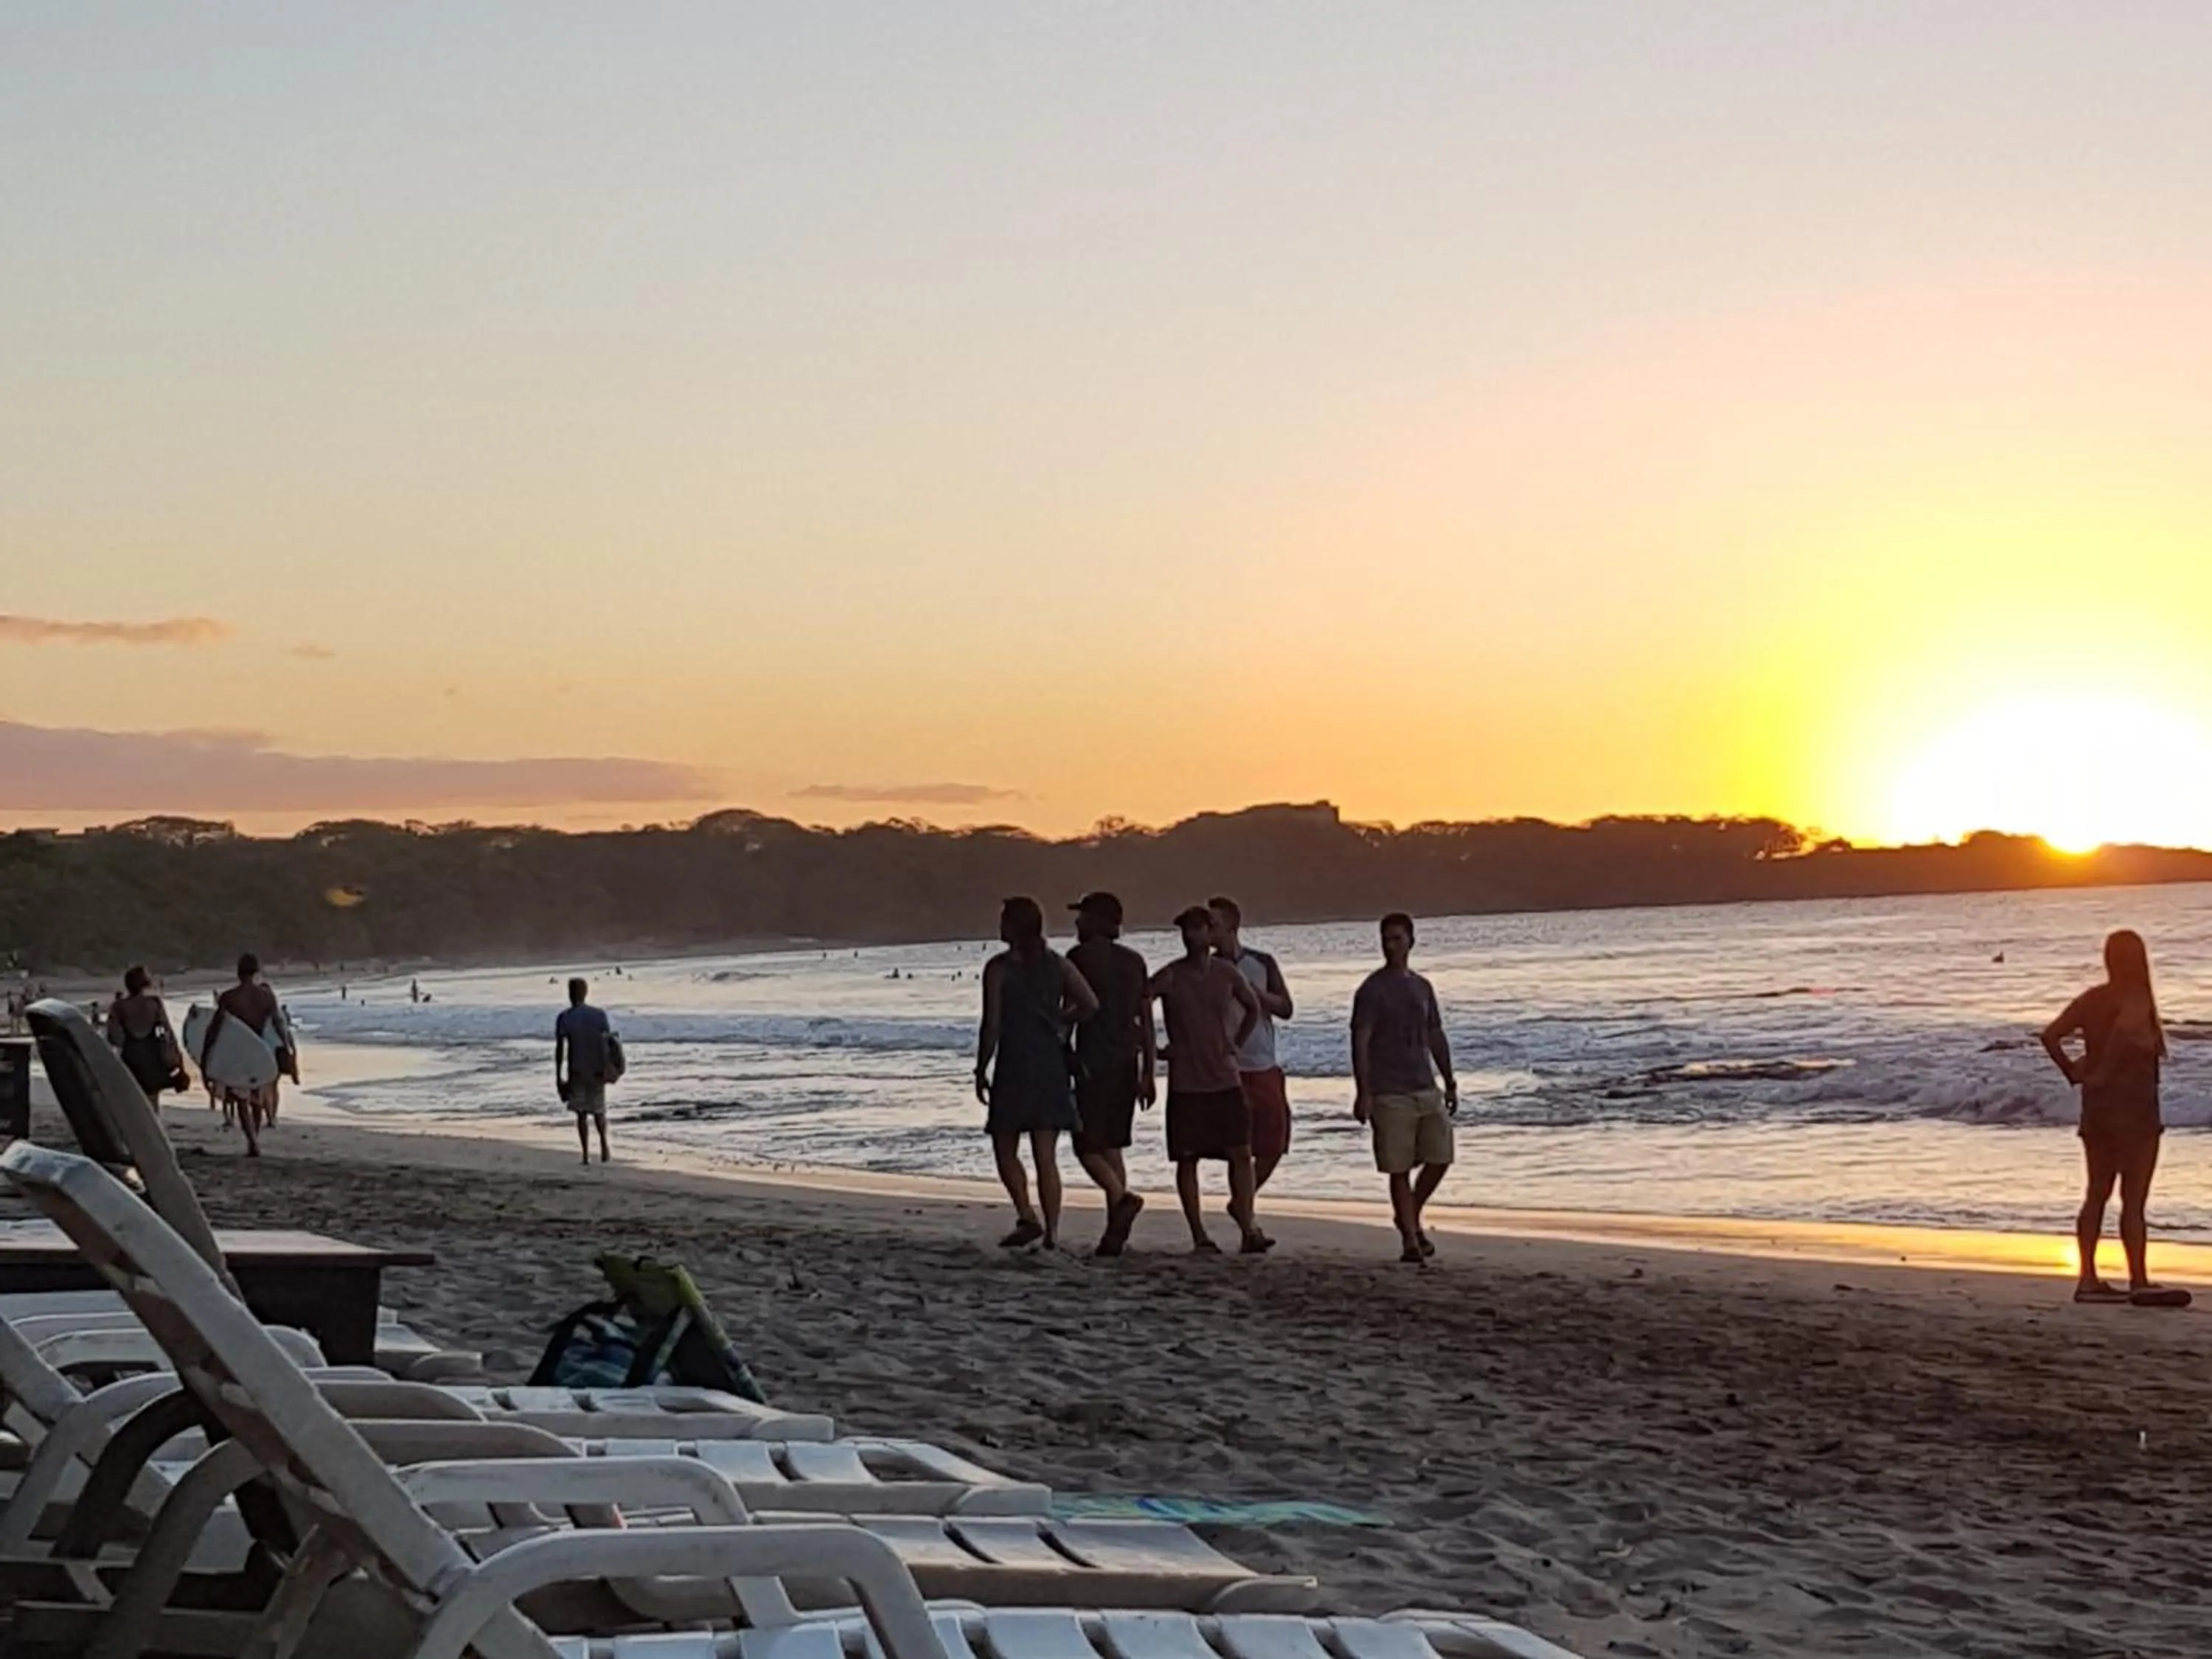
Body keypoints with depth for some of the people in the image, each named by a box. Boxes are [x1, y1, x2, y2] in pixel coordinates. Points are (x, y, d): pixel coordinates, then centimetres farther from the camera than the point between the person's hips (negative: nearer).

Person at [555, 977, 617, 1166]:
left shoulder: (564, 1018, -7)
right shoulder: (599, 1015, -3)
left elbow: (560, 1049, -9)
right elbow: (608, 1044, -6)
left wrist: (558, 1077, -5)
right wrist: (609, 1069, 0)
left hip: (576, 1072, -1)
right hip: (597, 1071, 2)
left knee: (582, 1114, 4)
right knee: (598, 1110, 18)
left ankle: (586, 1156, -3)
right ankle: (604, 1149, 9)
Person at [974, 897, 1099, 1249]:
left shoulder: (999, 968, -7)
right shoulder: (1058, 965, 5)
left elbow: (992, 1025, -9)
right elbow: (1091, 1004, -5)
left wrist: (981, 1070, -1)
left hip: (1013, 1067, -4)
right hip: (1052, 1066, 4)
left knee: (1005, 1149, 9)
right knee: (1046, 1156, 6)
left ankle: (1027, 1216, -9)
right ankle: (1052, 1232, 2)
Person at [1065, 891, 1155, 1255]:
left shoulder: (1081, 956, -6)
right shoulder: (1134, 962, 12)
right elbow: (1146, 1022, 10)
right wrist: (1148, 1074, 11)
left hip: (1092, 1062, -6)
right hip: (1127, 1062, 6)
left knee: (1087, 1147, -2)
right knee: (1112, 1147, 11)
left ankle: (1122, 1198, -26)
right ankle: (1115, 1232, 7)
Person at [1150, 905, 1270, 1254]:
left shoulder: (1226, 974, 4)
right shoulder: (1169, 977, -5)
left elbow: (1253, 1008, 20)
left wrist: (1238, 1043, 12)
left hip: (1225, 1079, 2)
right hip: (1185, 1084, -2)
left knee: (1241, 1153, -4)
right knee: (1187, 1159, 0)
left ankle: (1248, 1228, 1)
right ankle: (1199, 1236, 6)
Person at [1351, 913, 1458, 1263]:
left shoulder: (1422, 987, 14)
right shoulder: (1372, 989, -4)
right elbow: (1360, 1042, -10)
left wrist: (1450, 1083, 18)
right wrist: (1363, 1093, -17)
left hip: (1426, 1090, 6)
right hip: (1389, 1095, -5)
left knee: (1440, 1158, 1)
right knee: (1399, 1169, -3)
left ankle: (1410, 1217, 23)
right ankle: (1410, 1238, 2)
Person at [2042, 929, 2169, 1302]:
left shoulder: (2092, 999, 6)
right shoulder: (2137, 1001, -12)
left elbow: (2051, 1036, 0)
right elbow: (2125, 1028, -33)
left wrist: (2073, 1072, 5)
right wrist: (2104, 1072, -22)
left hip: (2096, 1110, 7)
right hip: (2134, 1110, -6)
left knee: (2097, 1194, 12)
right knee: (2134, 1199, -3)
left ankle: (2088, 1278, 11)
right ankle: (2139, 1281, -3)